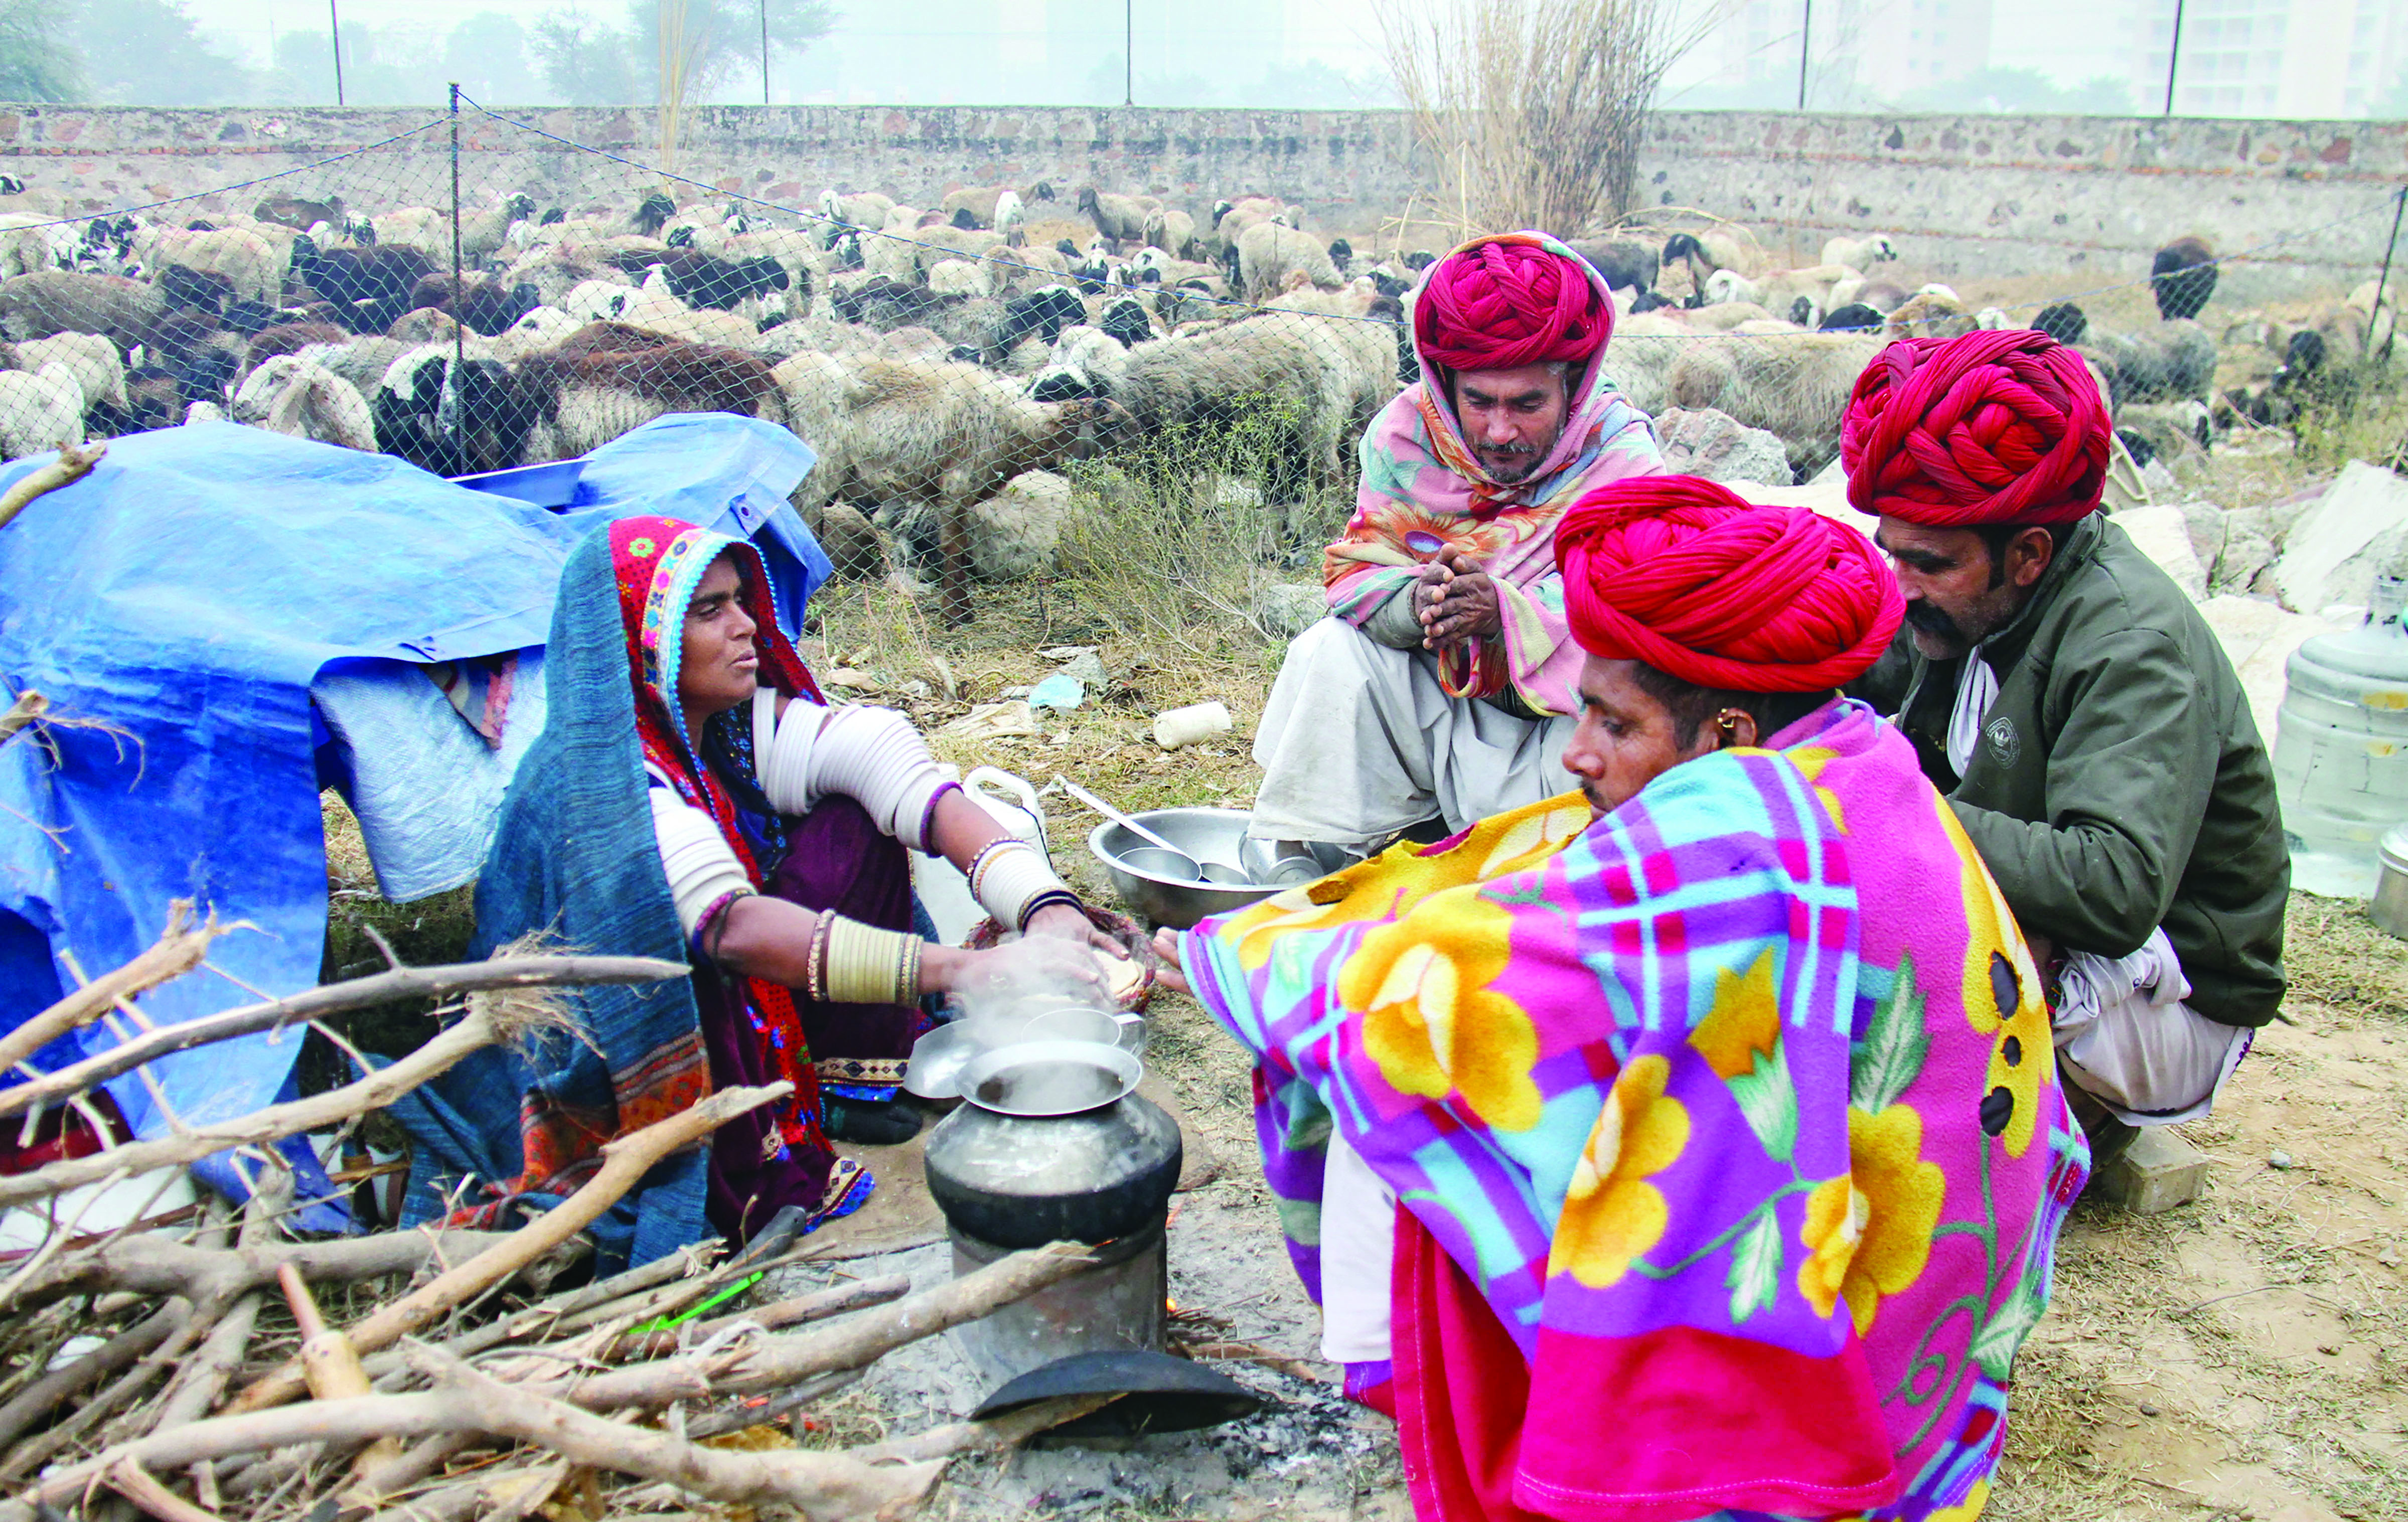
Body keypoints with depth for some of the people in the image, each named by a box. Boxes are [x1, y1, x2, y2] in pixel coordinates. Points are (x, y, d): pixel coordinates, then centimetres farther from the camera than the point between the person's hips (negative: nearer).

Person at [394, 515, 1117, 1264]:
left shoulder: (741, 725, -8)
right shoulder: (601, 781, -28)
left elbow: (883, 756, -25)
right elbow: (732, 925, -44)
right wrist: (958, 968, -56)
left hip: (750, 1015, 6)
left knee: (851, 823, -10)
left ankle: (850, 1077, -1)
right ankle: (757, 1187, -18)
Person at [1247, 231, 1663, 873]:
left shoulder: (1623, 464, -17)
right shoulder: (1409, 431, -8)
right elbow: (1356, 571, -8)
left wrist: (1506, 612, -39)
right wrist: (1416, 602, -32)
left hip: (1562, 707, -2)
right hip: (1436, 689, 3)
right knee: (1334, 651, -21)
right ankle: (1296, 861, -14)